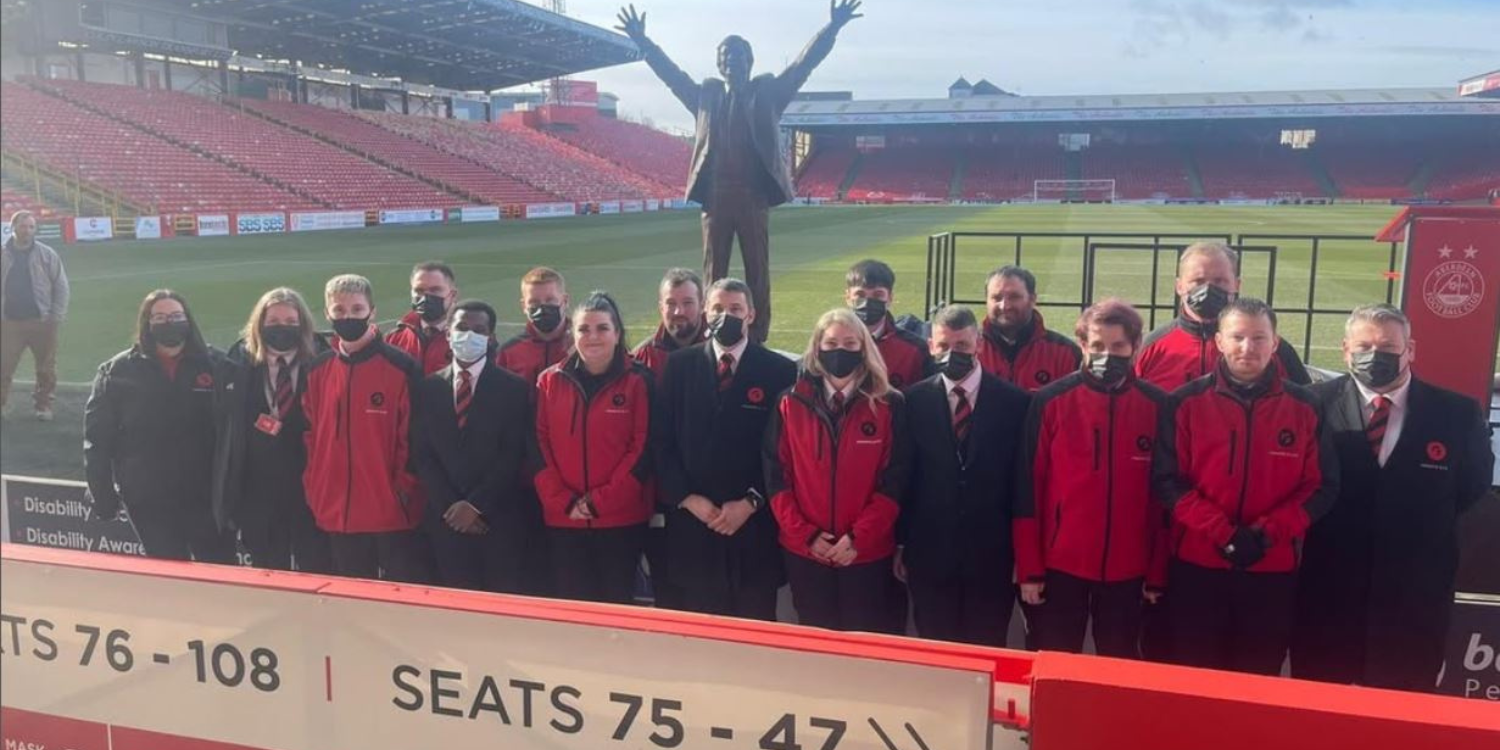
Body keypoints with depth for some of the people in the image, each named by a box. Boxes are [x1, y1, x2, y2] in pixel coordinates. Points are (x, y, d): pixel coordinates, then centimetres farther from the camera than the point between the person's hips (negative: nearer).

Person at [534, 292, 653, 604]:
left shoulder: (638, 381, -2)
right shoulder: (550, 381, 6)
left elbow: (643, 449, -6)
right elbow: (539, 446, 4)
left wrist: (600, 501, -11)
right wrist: (563, 501, -7)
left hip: (621, 519, -2)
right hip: (563, 520, 2)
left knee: (617, 605, 6)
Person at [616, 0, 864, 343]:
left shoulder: (767, 92, 8)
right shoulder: (706, 93, 14)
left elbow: (803, 66, 0)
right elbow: (672, 73, 15)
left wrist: (832, 28, -11)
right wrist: (643, 41, 7)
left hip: (754, 195, -2)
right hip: (715, 195, 2)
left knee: (758, 272, 2)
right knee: (713, 273, 5)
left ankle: (757, 342, 8)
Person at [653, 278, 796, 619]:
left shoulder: (779, 370, -1)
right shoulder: (679, 365, 5)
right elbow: (661, 440, 4)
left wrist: (751, 502, -9)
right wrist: (687, 498, -6)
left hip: (754, 523, -1)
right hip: (692, 519, 1)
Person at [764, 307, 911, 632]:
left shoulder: (889, 406, -3)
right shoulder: (790, 403, 1)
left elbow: (895, 480, -6)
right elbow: (776, 476, 0)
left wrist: (858, 538, -13)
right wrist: (805, 534, -9)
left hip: (868, 552, -1)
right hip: (804, 550, 1)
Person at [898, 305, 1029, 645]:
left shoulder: (1015, 402, -2)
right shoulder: (914, 400, 0)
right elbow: (903, 476, 2)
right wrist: (901, 542, 2)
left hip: (991, 555, -1)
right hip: (930, 553, 1)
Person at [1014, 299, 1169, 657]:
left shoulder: (1156, 406, 0)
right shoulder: (1050, 402, -4)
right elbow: (1029, 487, -3)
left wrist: (1158, 573, 3)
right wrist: (1029, 568, -5)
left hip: (1127, 570, 1)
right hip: (1060, 565, -1)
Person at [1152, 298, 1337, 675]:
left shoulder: (1304, 407, 2)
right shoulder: (1185, 403, -2)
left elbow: (1321, 486, 1)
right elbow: (1167, 480, -5)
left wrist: (1268, 533, -13)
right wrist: (1223, 533, -15)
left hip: (1274, 569, 1)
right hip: (1197, 565, -1)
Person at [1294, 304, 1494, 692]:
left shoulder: (1459, 414, -2)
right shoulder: (1316, 404, -7)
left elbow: (1475, 485, 10)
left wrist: (1427, 527, 4)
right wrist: (1322, 525, -4)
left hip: (1416, 594, 1)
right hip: (1327, 588, -1)